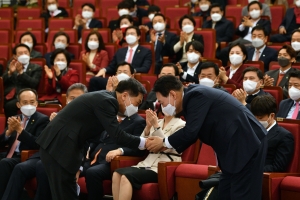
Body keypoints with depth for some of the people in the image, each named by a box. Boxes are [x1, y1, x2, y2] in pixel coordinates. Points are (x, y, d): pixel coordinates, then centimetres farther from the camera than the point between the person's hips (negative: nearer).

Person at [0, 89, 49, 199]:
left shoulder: (42, 120, 0)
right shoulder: (15, 119, 19)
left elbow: (38, 144, -14)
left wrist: (20, 129, -22)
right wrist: (9, 131, -8)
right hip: (9, 156, 7)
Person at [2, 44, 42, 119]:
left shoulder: (36, 68, 13)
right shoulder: (11, 66, 23)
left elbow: (34, 84, -5)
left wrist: (21, 72, -13)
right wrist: (10, 72, -8)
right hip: (7, 96, 3)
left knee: (10, 105, -34)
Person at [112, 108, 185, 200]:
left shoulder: (180, 125, 0)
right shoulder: (157, 122, 17)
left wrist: (156, 126, -13)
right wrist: (148, 127, -4)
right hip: (148, 163, 7)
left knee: (127, 177, -28)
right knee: (117, 174, -20)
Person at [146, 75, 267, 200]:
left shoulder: (196, 96, -17)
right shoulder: (194, 95, 12)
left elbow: (190, 132, -21)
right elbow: (192, 132, 19)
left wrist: (164, 142, -7)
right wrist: (167, 145, 9)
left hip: (247, 145, -11)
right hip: (236, 146, 11)